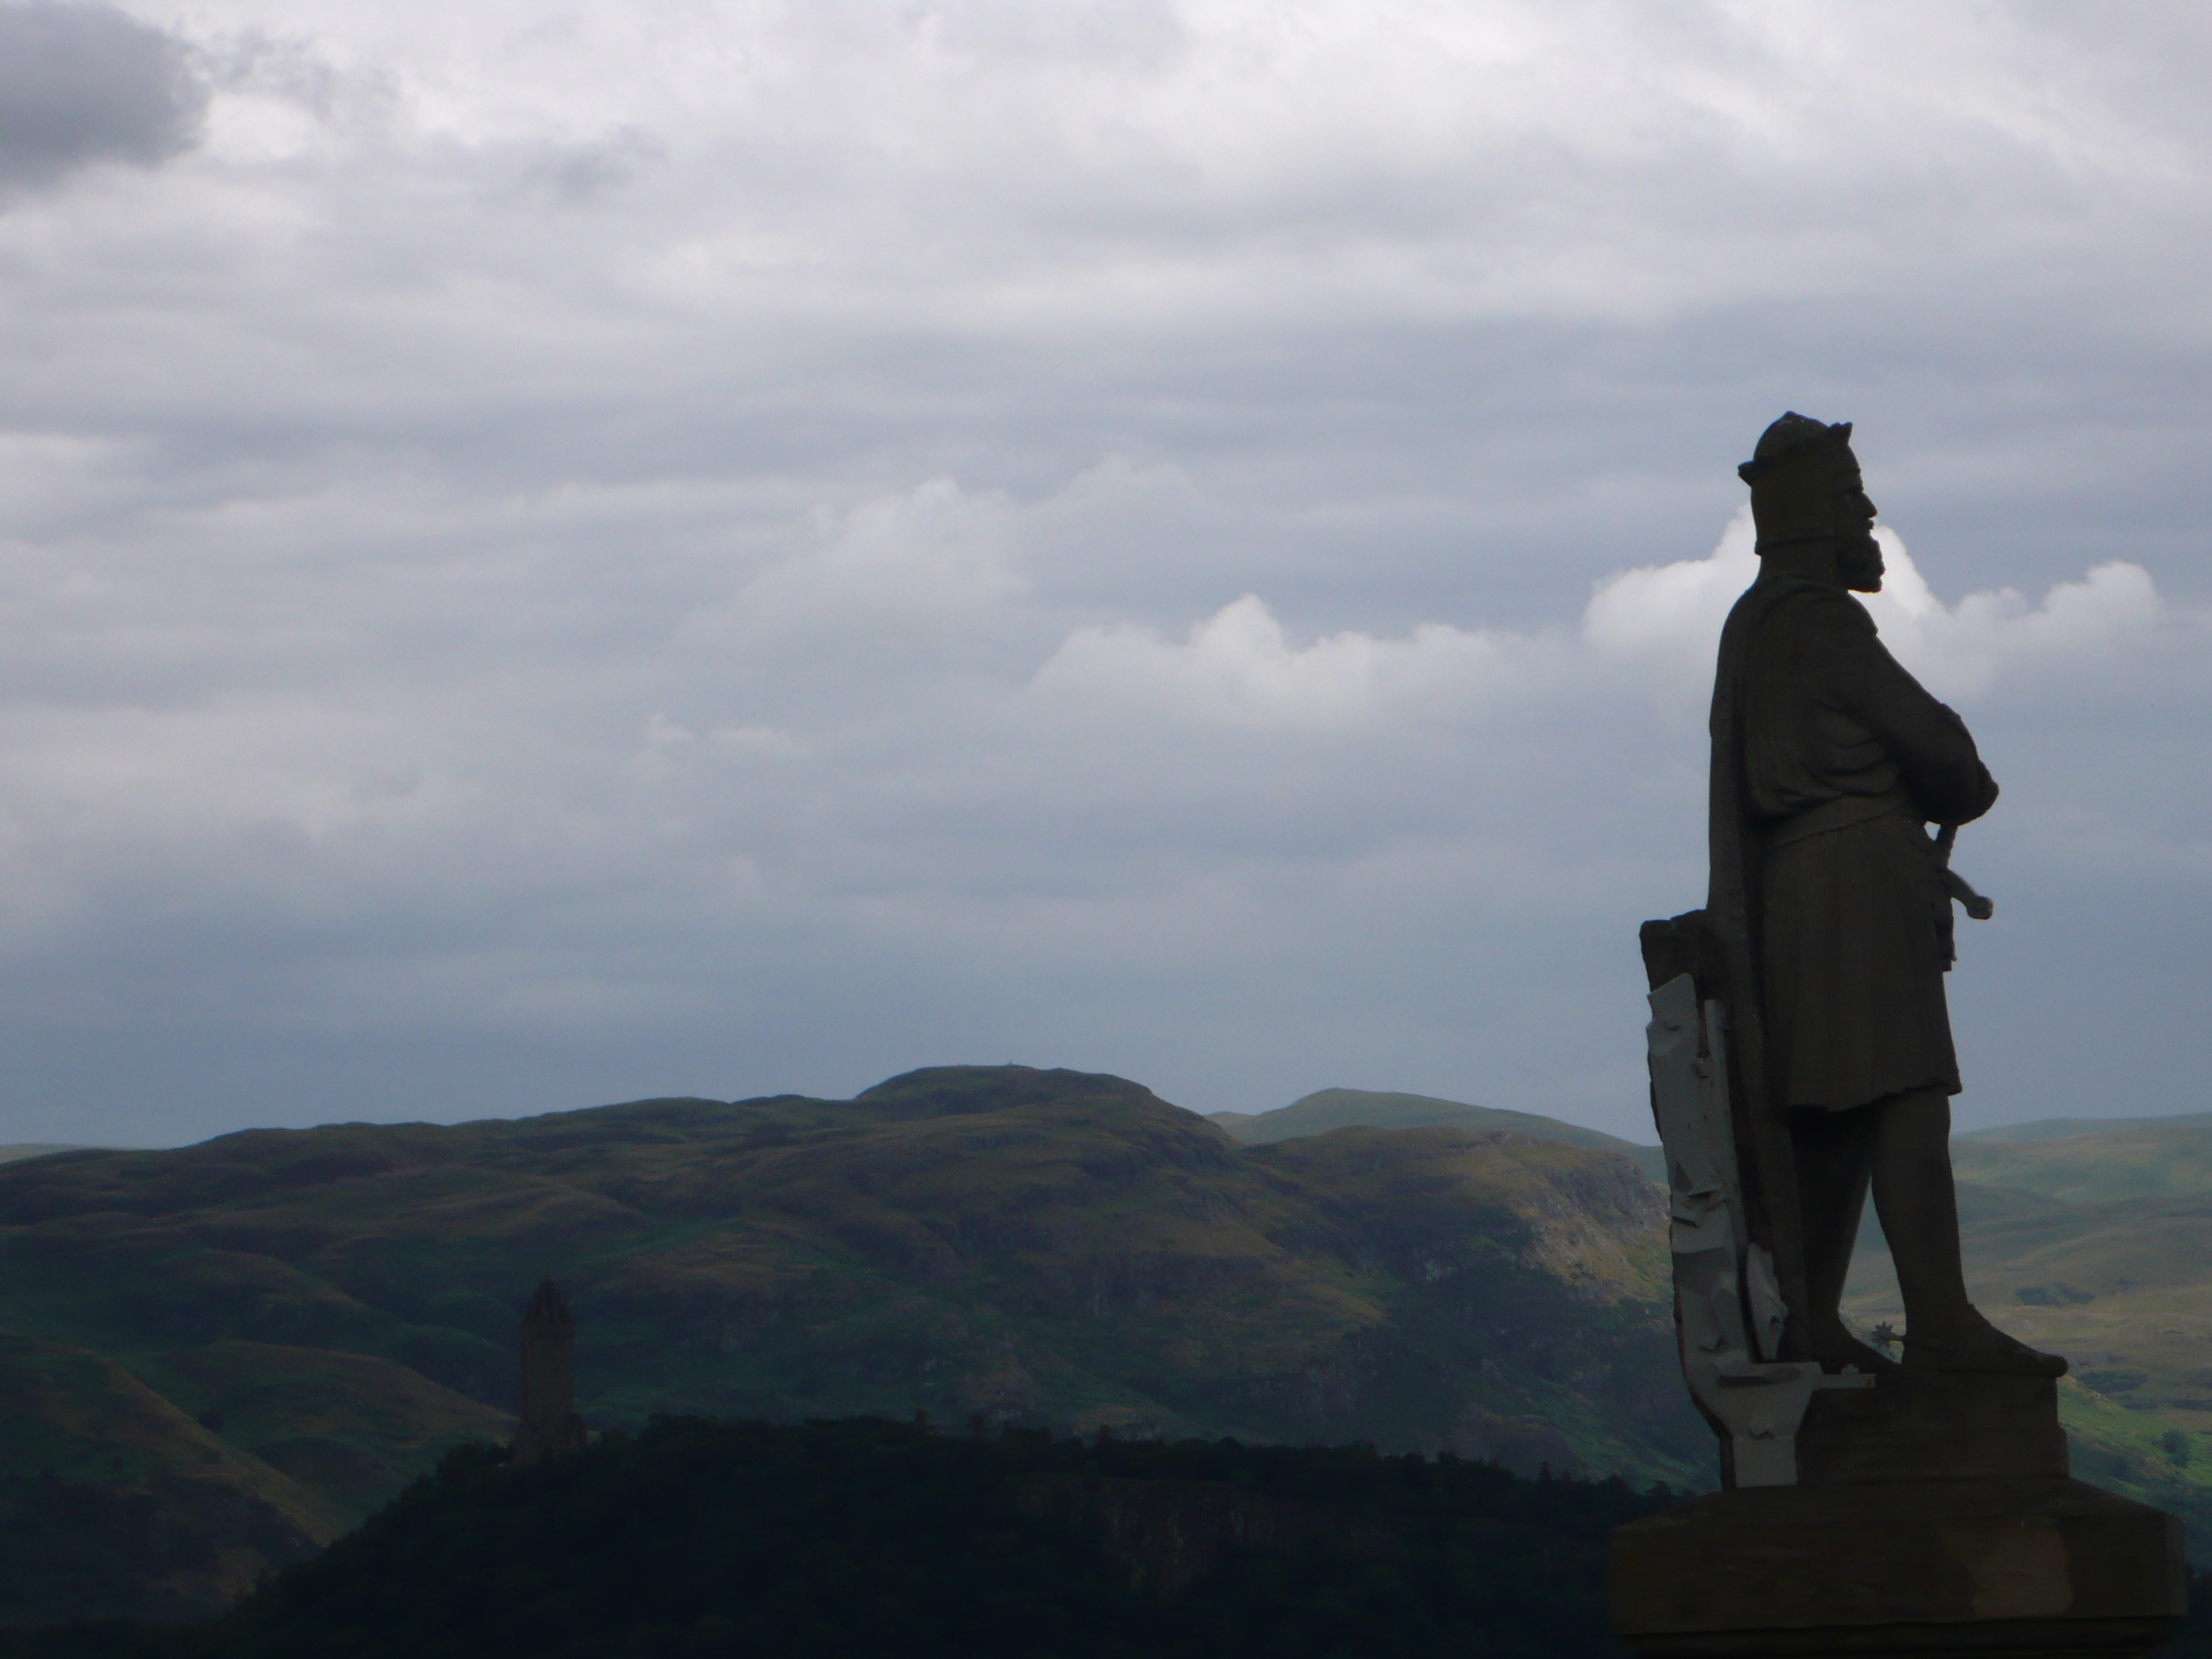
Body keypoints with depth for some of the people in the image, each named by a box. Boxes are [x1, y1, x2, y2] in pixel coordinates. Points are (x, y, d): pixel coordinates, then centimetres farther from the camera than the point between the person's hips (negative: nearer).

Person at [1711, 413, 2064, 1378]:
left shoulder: (1753, 626, 19)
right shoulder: (1821, 622, -11)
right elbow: (1928, 739, -11)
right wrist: (1967, 792, 11)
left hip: (1794, 880, 10)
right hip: (1861, 873, -10)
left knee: (1836, 1116, 10)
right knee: (1903, 1103, -15)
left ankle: (1808, 1323, 11)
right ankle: (1940, 1323, -21)